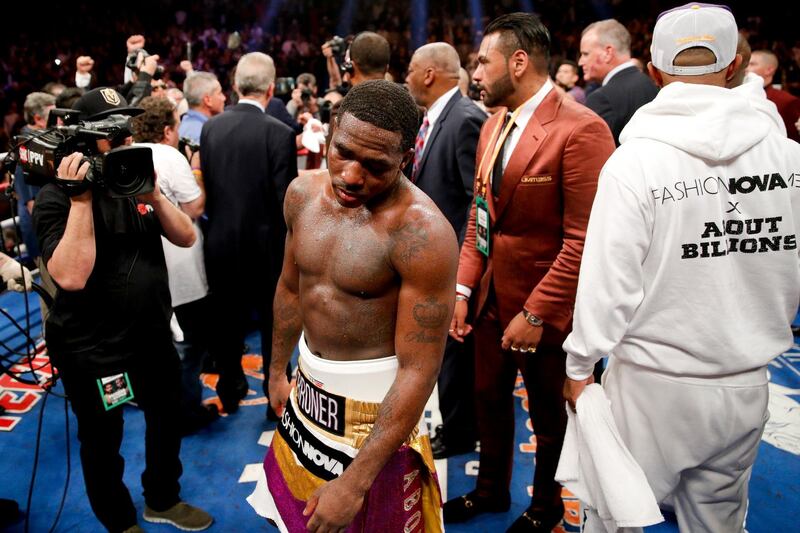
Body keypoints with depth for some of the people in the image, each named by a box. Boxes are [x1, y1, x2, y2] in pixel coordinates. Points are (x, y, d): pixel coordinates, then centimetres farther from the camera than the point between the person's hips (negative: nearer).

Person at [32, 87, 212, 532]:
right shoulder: (57, 197, -15)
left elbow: (185, 237, -4)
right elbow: (71, 276, -29)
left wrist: (153, 193, -19)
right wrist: (81, 198, -30)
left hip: (154, 334, 6)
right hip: (92, 350, -6)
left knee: (167, 420, 22)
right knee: (103, 443, 13)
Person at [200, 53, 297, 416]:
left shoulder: (210, 127, -2)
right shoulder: (279, 132, -16)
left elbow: (205, 186, 2)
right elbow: (286, 200, -16)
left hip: (221, 243, 4)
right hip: (264, 245, -4)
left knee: (229, 321, 19)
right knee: (273, 325, 12)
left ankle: (230, 392, 34)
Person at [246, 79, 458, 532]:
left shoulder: (422, 234, -28)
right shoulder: (303, 192, -6)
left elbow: (419, 370, -25)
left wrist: (356, 481, -23)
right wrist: (277, 370, 19)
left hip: (376, 402, -6)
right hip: (308, 390, 7)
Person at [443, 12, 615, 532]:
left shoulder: (581, 129, -19)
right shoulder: (494, 124, 5)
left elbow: (584, 240, -21)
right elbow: (479, 217, 8)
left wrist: (536, 314, -20)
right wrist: (463, 289, 1)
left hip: (543, 306, -6)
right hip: (491, 294, 7)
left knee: (548, 413, 16)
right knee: (490, 398, 21)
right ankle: (491, 490, 46)